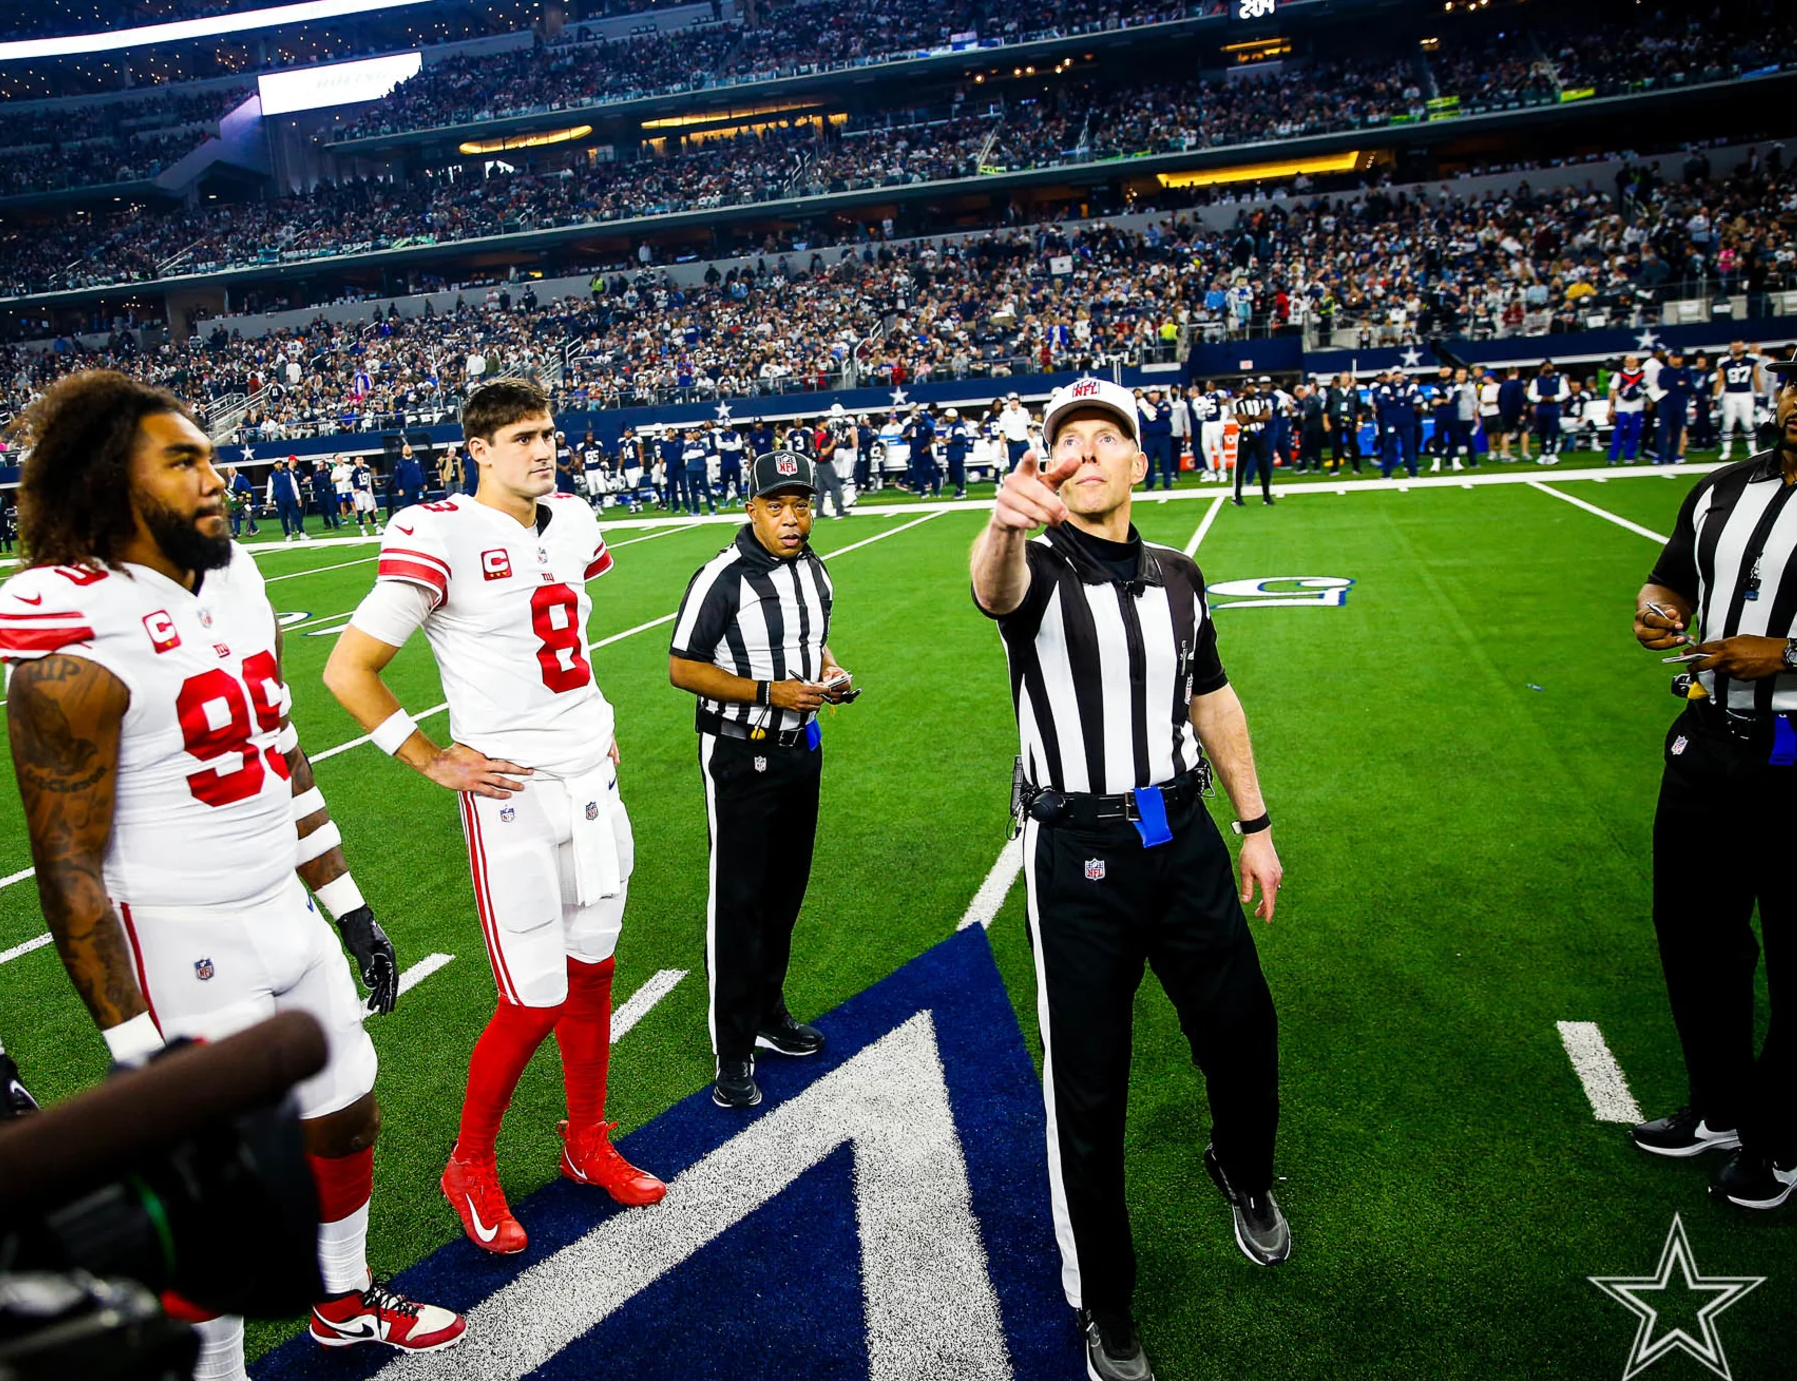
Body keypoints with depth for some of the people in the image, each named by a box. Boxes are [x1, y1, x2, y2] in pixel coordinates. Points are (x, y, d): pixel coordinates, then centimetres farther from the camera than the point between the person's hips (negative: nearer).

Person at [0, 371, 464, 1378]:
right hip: (181, 949, -8)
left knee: (347, 1117, 21)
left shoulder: (242, 589, 4)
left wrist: (351, 907, 15)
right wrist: (134, 1045, -17)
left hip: (285, 911, 8)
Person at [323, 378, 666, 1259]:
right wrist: (435, 762, -11)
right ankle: (470, 1166, 24)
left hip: (593, 781, 7)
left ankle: (588, 1142, 35)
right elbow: (347, 670, -12)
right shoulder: (440, 537, -14)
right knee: (535, 1003, -2)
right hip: (511, 792, -6)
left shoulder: (572, 521, 8)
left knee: (592, 972, 15)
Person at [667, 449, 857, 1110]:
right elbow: (683, 668, -16)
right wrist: (770, 692, -23)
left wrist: (829, 671, -1)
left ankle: (767, 1013, 35)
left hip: (801, 747, 7)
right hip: (739, 755, -7)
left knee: (786, 889, 17)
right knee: (739, 900, 0)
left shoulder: (815, 573, 6)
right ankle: (733, 1051, 11)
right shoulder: (722, 578, -18)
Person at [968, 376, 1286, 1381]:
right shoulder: (1039, 569, -9)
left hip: (1184, 836, 5)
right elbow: (996, 590, -34)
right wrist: (1008, 522, -58)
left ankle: (1246, 1175, 51)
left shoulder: (1177, 576, 8)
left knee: (1243, 1033, 16)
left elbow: (1213, 700, 16)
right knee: (1088, 1089, 5)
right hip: (1080, 855, -4)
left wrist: (1256, 825, 15)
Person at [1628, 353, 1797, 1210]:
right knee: (1693, 932, 17)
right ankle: (1718, 1112, 37)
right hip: (1709, 745, 7)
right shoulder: (1724, 491, 8)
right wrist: (1654, 607, -6)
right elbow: (1673, 580, 16)